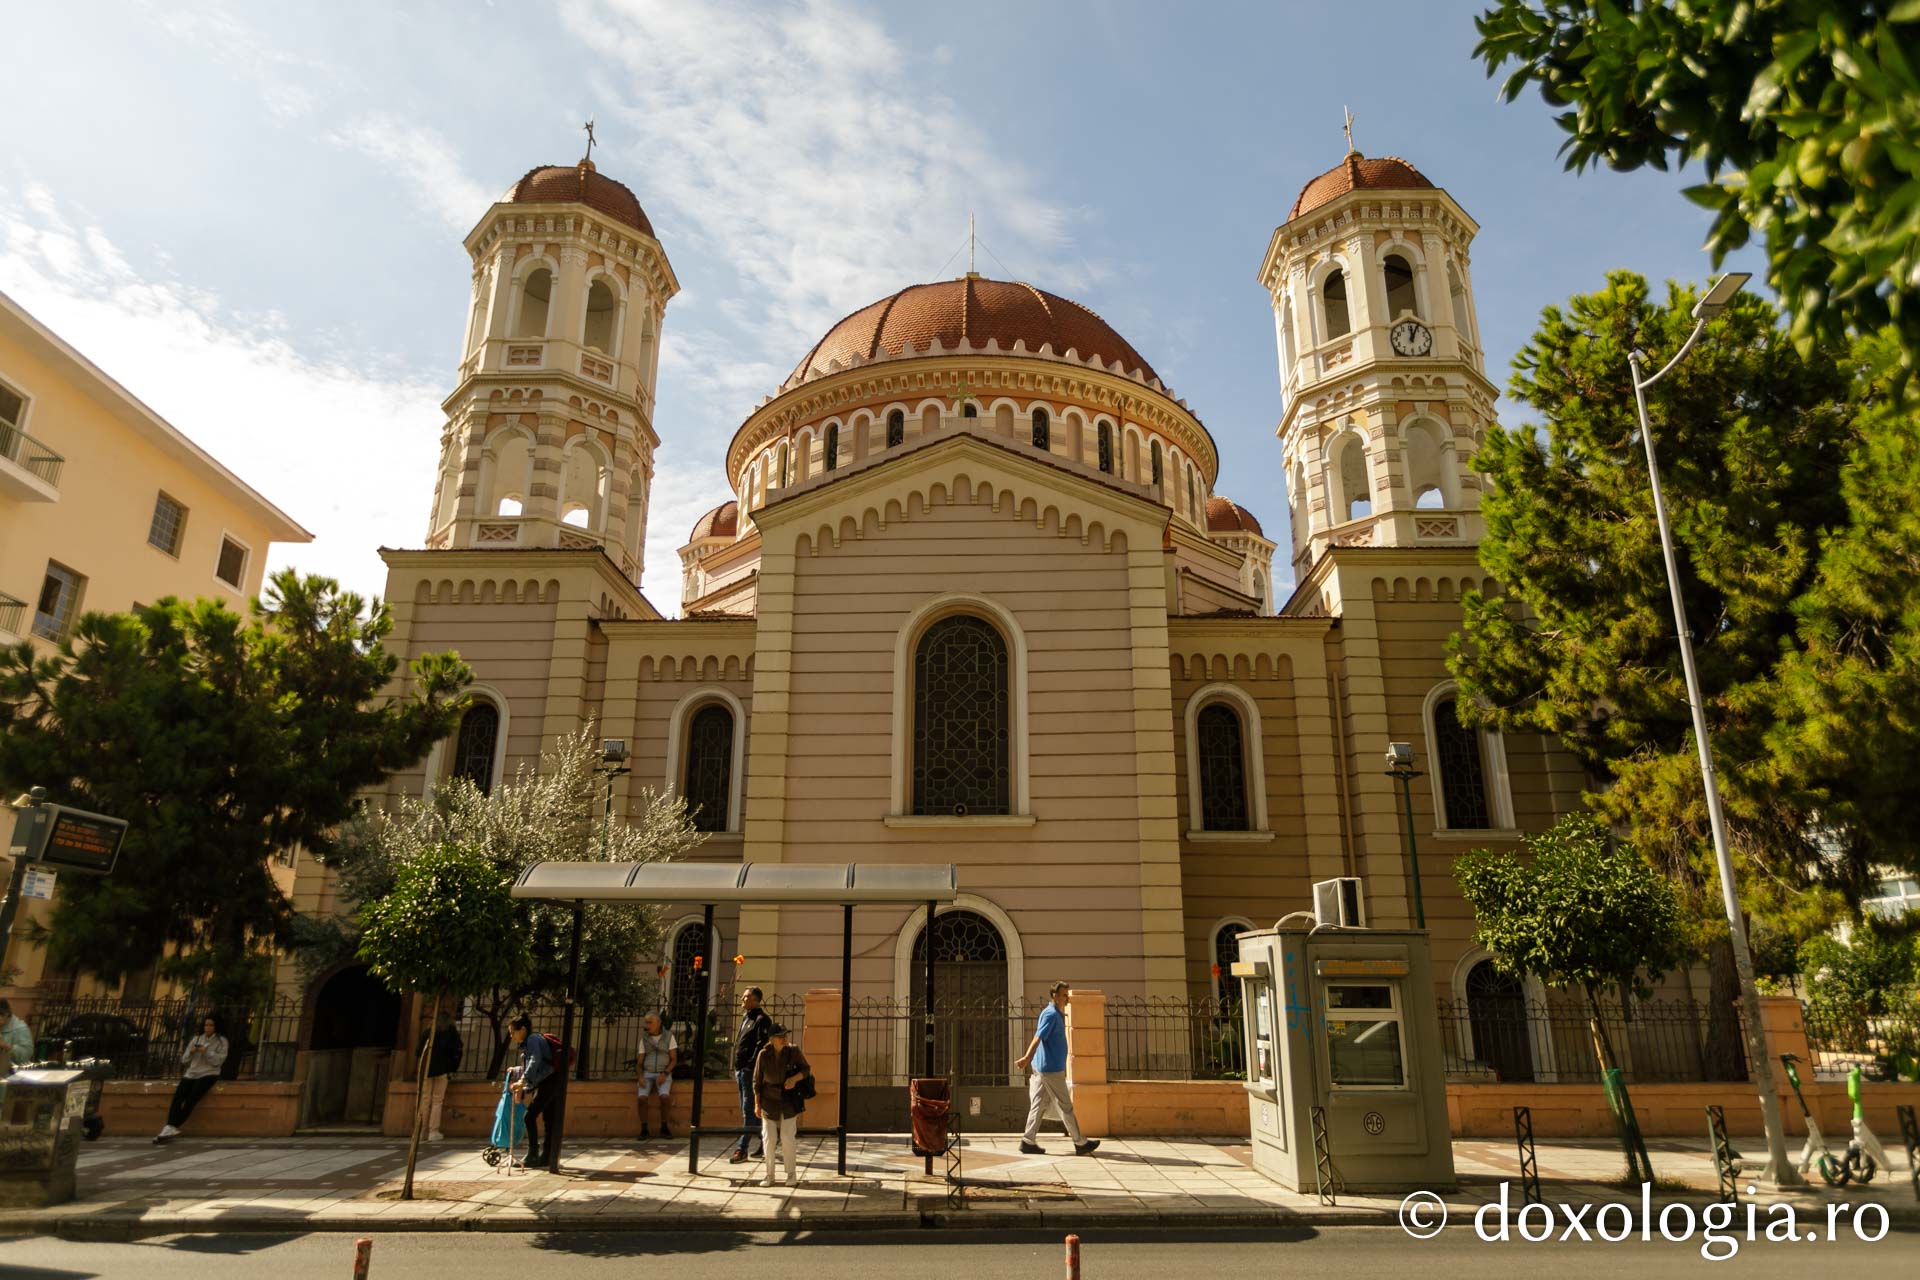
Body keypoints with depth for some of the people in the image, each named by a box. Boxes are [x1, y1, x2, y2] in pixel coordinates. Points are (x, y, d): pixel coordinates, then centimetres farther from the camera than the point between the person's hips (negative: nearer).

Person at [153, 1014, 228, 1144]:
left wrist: (207, 1052, -16)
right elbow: (184, 1059, 14)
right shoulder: (196, 1039, 18)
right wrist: (191, 1052, -6)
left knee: (191, 1098, -26)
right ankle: (170, 1128, -35)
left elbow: (219, 1060, -5)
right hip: (191, 1074, 4)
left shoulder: (221, 1041, 6)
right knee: (177, 1097, -24)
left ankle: (171, 1128, -29)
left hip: (208, 1074, -4)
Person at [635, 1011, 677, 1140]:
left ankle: (664, 1128, -15)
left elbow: (674, 1060, -5)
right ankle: (644, 1130, -15)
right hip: (647, 1075, 2)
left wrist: (664, 1075, -21)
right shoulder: (644, 1040, 4)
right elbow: (639, 1063, 3)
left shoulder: (669, 1036, -3)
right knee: (642, 1098, -28)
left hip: (664, 1075, -2)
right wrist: (640, 1077, -17)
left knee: (663, 1097, -32)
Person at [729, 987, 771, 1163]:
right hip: (741, 1070, 10)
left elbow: (761, 1046, -18)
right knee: (747, 1109, 14)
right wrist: (737, 1068, 18)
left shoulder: (761, 1019, -11)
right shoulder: (746, 1018, 19)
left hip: (751, 1071, -10)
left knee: (749, 1110, -6)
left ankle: (742, 1150, -5)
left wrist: (752, 1065, -21)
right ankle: (763, 1145, 23)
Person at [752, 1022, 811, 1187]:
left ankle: (792, 1174, 13)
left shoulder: (793, 1051, -9)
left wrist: (795, 1078, -19)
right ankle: (769, 1175, 18)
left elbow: (806, 1069, 1)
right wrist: (757, 1104, -1)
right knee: (769, 1139, 4)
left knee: (788, 1138, -1)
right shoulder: (764, 1055, -9)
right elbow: (757, 1081, -1)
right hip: (769, 1101, 1)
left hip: (789, 1101, -1)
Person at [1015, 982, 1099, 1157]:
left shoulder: (1057, 1014, 14)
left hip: (1045, 1069, 10)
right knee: (1065, 1107, -1)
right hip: (1050, 1069, -10)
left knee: (1039, 1105, 9)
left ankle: (1028, 1141, 10)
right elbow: (1038, 1038, -28)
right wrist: (1027, 1058, -36)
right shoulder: (1051, 1014, -16)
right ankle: (1080, 1144, 7)